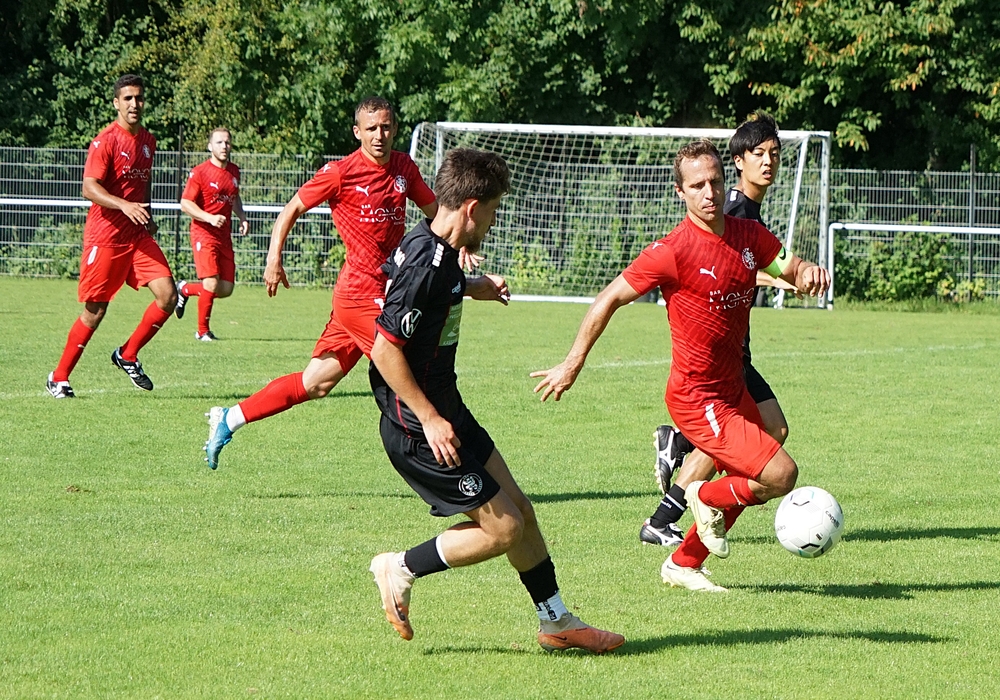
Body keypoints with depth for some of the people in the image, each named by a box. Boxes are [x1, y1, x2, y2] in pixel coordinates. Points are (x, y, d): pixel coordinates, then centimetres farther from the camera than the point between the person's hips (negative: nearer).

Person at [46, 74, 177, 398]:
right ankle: (59, 378, 13)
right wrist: (124, 206, -33)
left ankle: (127, 356, 9)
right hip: (105, 235, -6)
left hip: (138, 236, 6)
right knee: (95, 311, -2)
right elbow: (89, 188, -20)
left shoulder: (148, 141, 13)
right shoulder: (105, 141, -11)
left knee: (167, 295, -10)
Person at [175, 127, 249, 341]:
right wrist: (210, 218, -24)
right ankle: (203, 331, 1)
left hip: (224, 236, 7)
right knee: (211, 285, -16)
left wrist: (242, 217, 11)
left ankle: (185, 289, 29)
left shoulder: (234, 171, 12)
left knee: (226, 289, 4)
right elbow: (185, 203, -12)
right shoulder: (200, 172, -9)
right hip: (203, 234, -7)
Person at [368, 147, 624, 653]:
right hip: (418, 430, -10)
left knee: (518, 510, 14)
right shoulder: (427, 265, -26)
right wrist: (429, 419, -22)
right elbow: (385, 349, -27)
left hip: (444, 412, 10)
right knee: (503, 528, -5)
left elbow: (413, 288, 27)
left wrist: (470, 287, 34)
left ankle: (555, 621, 26)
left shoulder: (431, 247, 4)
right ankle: (401, 570, 9)